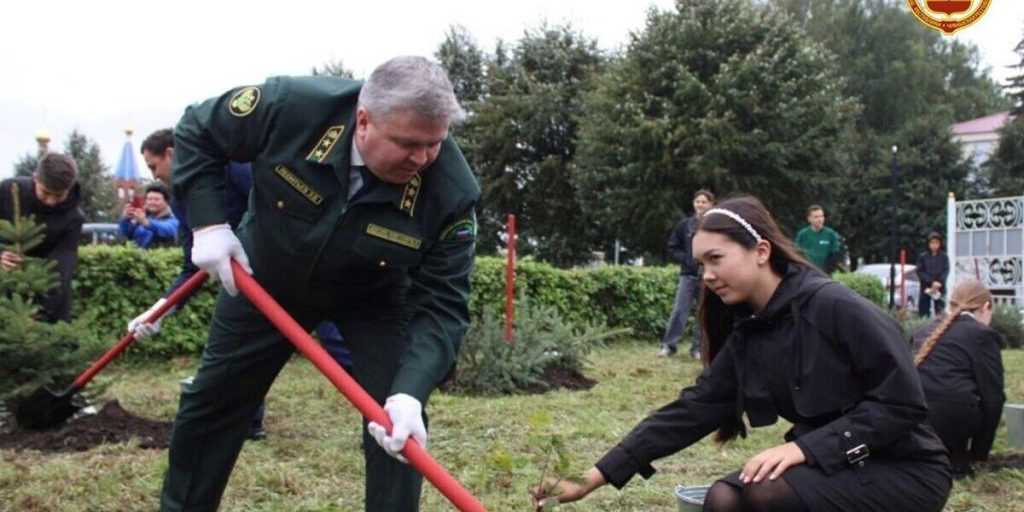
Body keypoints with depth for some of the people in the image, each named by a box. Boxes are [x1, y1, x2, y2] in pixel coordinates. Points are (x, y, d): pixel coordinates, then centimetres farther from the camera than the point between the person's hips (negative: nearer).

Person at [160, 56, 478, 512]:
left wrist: (410, 392, -47)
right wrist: (208, 223, -25)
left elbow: (441, 304, -32)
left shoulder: (451, 189, -35)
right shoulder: (290, 106, -35)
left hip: (375, 297, -1)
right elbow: (196, 132, -15)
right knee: (210, 402, 13)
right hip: (263, 277, 1)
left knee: (398, 425, -13)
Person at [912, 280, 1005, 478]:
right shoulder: (982, 334, 5)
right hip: (950, 418, -6)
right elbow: (993, 397, 2)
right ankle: (954, 458, 11)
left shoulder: (926, 332, 23)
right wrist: (979, 451, 12)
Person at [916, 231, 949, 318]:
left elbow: (946, 271, 0)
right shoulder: (922, 257, 1)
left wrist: (939, 282, -16)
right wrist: (932, 282, -12)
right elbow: (920, 272, -2)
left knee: (940, 311, 0)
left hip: (939, 288, 0)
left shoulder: (943, 257, 3)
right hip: (925, 287, 0)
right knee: (923, 311, 0)